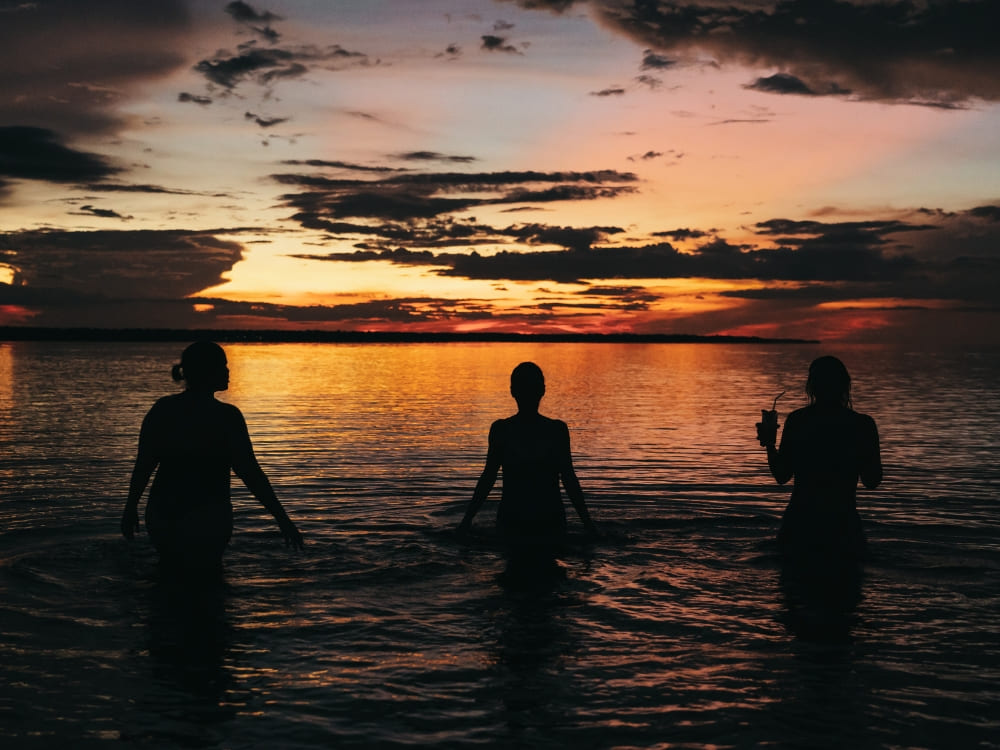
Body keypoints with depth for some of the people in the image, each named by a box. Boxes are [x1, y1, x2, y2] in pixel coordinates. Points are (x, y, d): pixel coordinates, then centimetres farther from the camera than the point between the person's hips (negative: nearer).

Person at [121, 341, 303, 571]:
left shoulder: (161, 409, 0)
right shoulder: (226, 416, -14)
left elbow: (142, 465, 5)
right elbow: (250, 473, -15)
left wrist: (131, 508, 19)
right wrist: (283, 519, -9)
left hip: (161, 516, 5)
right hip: (207, 519, -4)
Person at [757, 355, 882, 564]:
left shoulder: (796, 420, -4)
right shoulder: (863, 424, -5)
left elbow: (781, 476, 2)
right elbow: (872, 482, 4)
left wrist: (770, 444, 14)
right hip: (842, 528, -1)